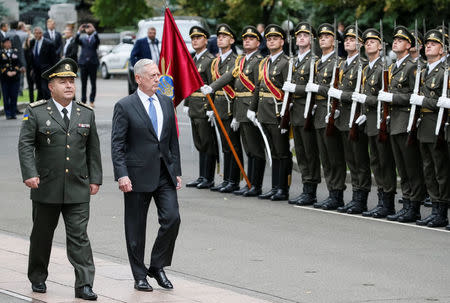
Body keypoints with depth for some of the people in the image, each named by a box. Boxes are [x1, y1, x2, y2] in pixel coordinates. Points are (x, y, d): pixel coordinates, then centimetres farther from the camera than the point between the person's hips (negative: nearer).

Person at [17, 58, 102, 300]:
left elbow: (93, 149, 13)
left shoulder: (86, 114, 9)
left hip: (78, 189, 1)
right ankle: (38, 278, 29)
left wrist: (95, 179, 8)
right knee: (42, 235, 12)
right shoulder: (36, 112, -1)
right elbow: (25, 144, -7)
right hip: (46, 188, -1)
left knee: (79, 235, -5)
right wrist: (30, 174, -18)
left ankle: (84, 285, -7)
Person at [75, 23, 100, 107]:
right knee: (83, 84, 3)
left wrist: (94, 31, -29)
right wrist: (79, 31, -21)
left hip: (93, 63, -2)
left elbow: (98, 41, -16)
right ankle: (83, 101, 6)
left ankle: (91, 101, 5)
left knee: (93, 84, -1)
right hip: (83, 63, 2)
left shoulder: (95, 39, 6)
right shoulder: (83, 39, 12)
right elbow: (76, 41, -7)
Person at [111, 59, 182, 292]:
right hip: (138, 175, -4)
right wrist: (122, 175, -17)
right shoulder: (124, 106, -6)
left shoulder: (166, 103, 10)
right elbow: (117, 145, -8)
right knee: (136, 228, 3)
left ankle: (157, 266, 10)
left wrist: (176, 171, 11)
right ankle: (140, 276, 14)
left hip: (165, 174, 4)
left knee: (172, 218, -7)